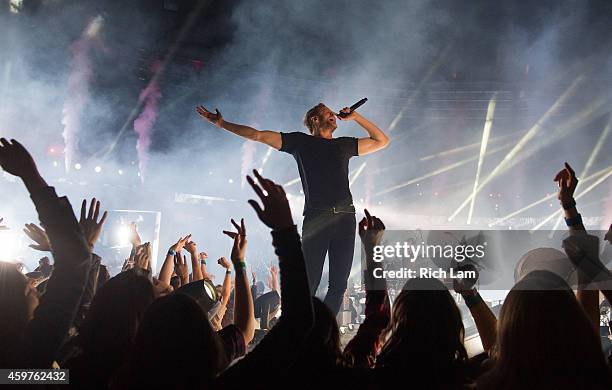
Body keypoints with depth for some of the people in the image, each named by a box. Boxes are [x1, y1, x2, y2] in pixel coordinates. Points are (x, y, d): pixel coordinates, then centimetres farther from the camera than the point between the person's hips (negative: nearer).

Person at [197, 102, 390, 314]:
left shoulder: (345, 144, 25)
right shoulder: (300, 141, 16)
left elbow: (382, 141, 32)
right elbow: (257, 135, 15)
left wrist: (356, 117, 25)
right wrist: (222, 123, 13)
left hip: (345, 218, 4)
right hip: (316, 217, -3)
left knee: (339, 283, -2)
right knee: (310, 280, -11)